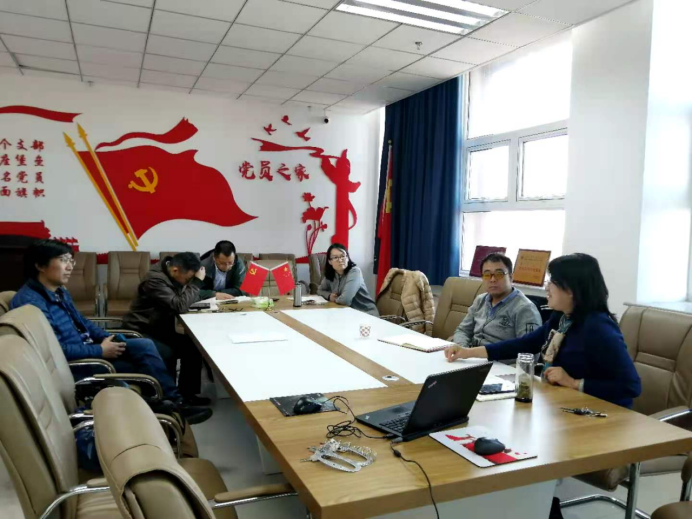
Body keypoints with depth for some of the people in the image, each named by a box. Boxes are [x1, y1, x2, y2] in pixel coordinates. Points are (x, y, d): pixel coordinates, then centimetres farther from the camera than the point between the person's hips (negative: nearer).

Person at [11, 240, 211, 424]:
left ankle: (173, 402, -6)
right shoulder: (30, 302, -22)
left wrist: (108, 338, 2)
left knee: (146, 346, -9)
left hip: (86, 348, 9)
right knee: (145, 368, -14)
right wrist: (100, 351, -20)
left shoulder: (59, 291, 8)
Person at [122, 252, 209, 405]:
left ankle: (186, 392, 3)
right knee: (168, 354, -27)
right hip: (141, 332, -8)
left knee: (192, 346, -9)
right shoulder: (155, 279, -27)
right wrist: (197, 282, -25)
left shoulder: (173, 275, -1)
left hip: (160, 328, 8)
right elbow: (180, 306, -31)